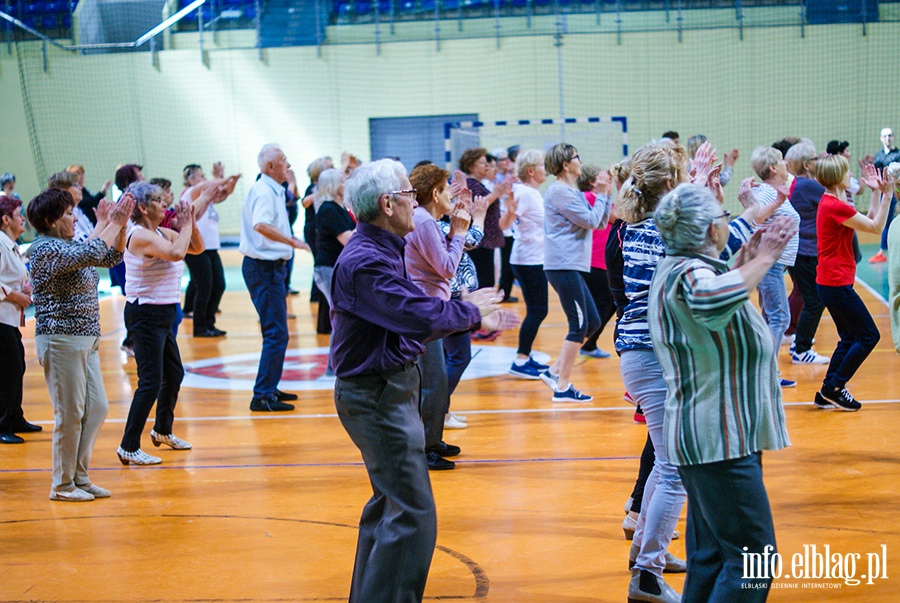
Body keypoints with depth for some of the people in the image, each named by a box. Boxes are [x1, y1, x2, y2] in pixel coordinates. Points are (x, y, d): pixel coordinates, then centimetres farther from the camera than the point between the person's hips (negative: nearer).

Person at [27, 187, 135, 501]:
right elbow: (91, 254, -28)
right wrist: (112, 224, -17)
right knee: (70, 414, -2)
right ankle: (62, 485, 10)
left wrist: (119, 224, 5)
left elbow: (112, 257, 19)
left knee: (97, 408, 10)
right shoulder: (46, 249, -14)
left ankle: (79, 477, 20)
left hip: (85, 340, 9)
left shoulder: (69, 246, 14)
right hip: (61, 339, -9)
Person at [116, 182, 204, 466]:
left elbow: (197, 248, 13)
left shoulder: (161, 233, 10)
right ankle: (128, 448, -5)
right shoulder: (141, 235, -17)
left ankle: (163, 431, 40)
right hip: (145, 315, -10)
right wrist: (185, 223, -18)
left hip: (161, 315, 10)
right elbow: (176, 253, -32)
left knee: (174, 374, 22)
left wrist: (190, 221, 0)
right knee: (151, 383, -10)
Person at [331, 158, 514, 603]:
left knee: (390, 502, 22)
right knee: (412, 515, -9)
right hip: (378, 395, -11)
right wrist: (470, 311, -12)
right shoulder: (365, 262, -23)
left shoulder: (380, 251, 11)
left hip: (390, 390, 11)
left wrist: (472, 318, 8)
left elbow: (410, 312, 14)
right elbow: (422, 316, -30)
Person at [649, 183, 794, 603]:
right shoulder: (689, 272, -18)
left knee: (709, 558, 16)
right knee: (752, 562, -9)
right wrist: (763, 260, -31)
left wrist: (746, 260, 23)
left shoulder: (678, 269, 14)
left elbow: (719, 295, 36)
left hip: (707, 437, 11)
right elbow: (713, 300, -44)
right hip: (720, 440, -11)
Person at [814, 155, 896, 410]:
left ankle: (827, 394, 18)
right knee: (869, 336, -1)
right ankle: (834, 388, 3)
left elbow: (869, 221, 16)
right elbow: (876, 227, -14)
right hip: (837, 284, -10)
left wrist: (877, 192, 12)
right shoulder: (836, 207, -20)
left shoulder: (830, 203, 11)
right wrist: (887, 194, -12)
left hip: (831, 283, 10)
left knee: (850, 338, 16)